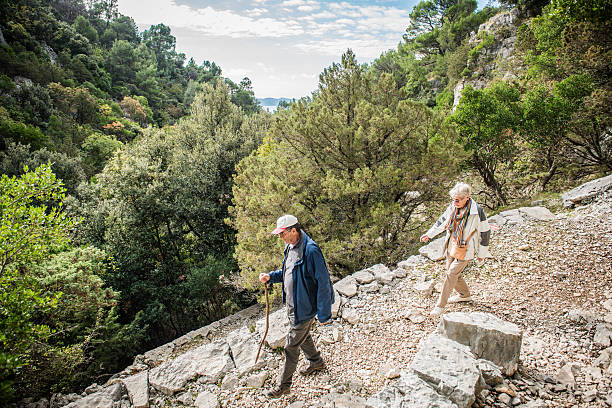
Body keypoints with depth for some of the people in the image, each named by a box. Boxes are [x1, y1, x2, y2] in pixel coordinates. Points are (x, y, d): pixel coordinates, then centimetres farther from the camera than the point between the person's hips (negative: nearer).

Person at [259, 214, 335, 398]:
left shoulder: (310, 250, -27)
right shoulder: (290, 247, 3)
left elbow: (323, 282, -25)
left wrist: (324, 314, -21)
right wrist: (270, 276, -1)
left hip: (304, 307, -9)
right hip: (292, 304, 9)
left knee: (291, 346, 4)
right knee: (302, 336, 27)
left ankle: (284, 384, 22)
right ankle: (316, 361, 52)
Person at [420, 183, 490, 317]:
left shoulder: (477, 211, -19)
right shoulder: (453, 207, -3)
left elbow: (485, 232, -10)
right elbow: (442, 221, 14)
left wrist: (482, 253, -3)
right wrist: (429, 234, 11)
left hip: (466, 249, -6)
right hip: (452, 245, 7)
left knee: (452, 273, -9)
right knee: (453, 272, 17)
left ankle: (440, 305, 0)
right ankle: (465, 294, 44)